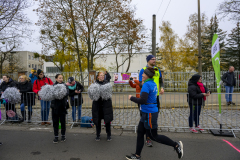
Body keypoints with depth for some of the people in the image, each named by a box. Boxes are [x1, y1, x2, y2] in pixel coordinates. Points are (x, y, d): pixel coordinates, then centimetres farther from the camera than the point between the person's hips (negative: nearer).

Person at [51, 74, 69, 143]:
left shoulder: (65, 85, 1)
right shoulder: (53, 86, 6)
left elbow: (66, 93, -15)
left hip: (62, 106, -1)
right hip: (55, 106, 1)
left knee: (63, 121, 7)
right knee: (55, 121, 6)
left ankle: (63, 135, 22)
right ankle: (56, 136, 19)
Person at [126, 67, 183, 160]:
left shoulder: (147, 84, -19)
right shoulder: (153, 84, 8)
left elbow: (143, 101, -26)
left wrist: (132, 98, -12)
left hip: (149, 114, -10)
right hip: (147, 113, 10)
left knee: (153, 136, 4)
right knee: (140, 133, 14)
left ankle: (176, 145, 13)